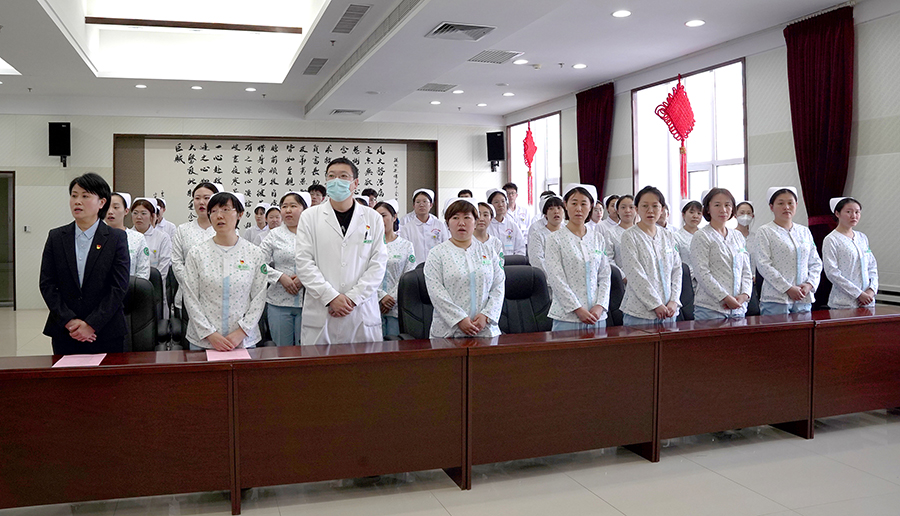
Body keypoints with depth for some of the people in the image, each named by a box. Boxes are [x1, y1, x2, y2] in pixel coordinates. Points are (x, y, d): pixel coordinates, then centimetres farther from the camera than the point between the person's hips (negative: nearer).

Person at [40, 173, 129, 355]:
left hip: (106, 333, -2)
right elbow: (47, 284, 3)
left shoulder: (117, 238, -1)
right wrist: (69, 321, -9)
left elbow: (119, 287, -6)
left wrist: (92, 325, -12)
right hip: (64, 333, 2)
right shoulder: (56, 237, 7)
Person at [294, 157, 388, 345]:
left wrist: (353, 298, -9)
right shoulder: (310, 217, 7)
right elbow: (304, 262, -1)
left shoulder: (373, 218, 9)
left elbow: (378, 264, 2)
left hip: (363, 312, 1)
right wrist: (331, 297, -11)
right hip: (320, 312, 0)